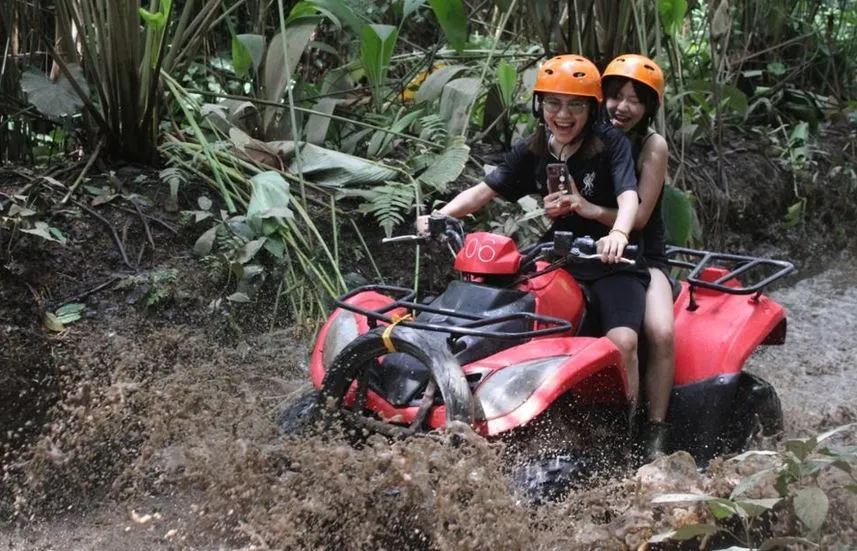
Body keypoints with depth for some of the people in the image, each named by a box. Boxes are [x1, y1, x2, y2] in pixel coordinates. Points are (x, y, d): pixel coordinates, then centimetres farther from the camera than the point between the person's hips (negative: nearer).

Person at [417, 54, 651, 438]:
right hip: (557, 258, 5)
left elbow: (629, 196, -23)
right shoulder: (532, 151, 6)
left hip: (613, 261, -5)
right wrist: (439, 217, -15)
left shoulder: (611, 143, -8)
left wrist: (618, 234, -45)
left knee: (622, 342, -27)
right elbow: (483, 191, 2)